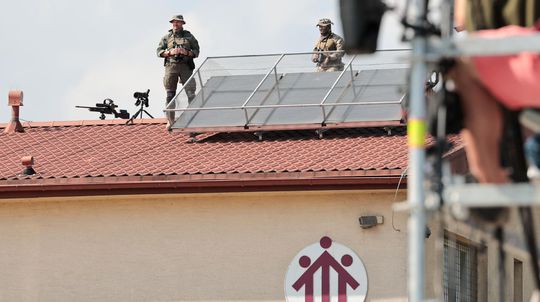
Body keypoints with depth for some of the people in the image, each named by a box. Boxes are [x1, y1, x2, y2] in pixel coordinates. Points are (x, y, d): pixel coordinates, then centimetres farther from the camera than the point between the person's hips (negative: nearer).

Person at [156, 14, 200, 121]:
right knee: (170, 95, -1)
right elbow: (159, 51, 6)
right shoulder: (167, 37, 11)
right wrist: (170, 52, -11)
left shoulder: (189, 36, 11)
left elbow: (196, 51, 9)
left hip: (185, 67, 0)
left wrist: (187, 52, -11)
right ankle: (171, 120, 4)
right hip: (171, 66, 0)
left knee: (190, 93, -8)